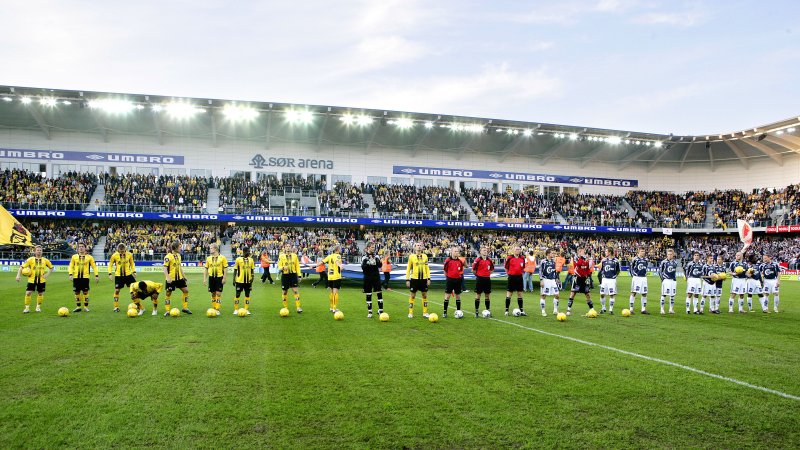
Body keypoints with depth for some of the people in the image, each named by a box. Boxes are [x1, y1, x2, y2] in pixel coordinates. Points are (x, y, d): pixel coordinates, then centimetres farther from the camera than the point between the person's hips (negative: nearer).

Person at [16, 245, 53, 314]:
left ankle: (38, 307, 25)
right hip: (32, 280, -1)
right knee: (28, 293, -8)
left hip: (41, 280, 1)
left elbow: (51, 268, 15)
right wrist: (18, 275, -12)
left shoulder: (45, 260, 4)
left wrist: (47, 275, 1)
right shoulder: (30, 259, -2)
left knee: (40, 294, 7)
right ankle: (27, 308, 6)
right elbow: (22, 267, -2)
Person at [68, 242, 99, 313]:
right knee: (77, 292, 6)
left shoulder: (89, 257, 3)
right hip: (76, 277, 2)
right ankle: (78, 307, 17)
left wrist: (96, 275, -1)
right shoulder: (74, 256, 7)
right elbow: (71, 266, 9)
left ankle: (86, 307, 10)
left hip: (85, 277, -2)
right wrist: (70, 274, -5)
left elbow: (94, 266, 5)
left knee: (85, 292, -1)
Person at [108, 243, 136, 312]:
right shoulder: (114, 255, -8)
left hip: (128, 274, 1)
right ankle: (116, 307, 13)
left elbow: (132, 263, 10)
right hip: (118, 275, -1)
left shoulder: (129, 255, -4)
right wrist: (110, 273, -4)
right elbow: (110, 264, 4)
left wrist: (134, 271, 1)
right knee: (117, 290, 1)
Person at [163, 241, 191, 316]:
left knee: (186, 290, 5)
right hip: (171, 279, -7)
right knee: (168, 293, 2)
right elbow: (165, 268, -17)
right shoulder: (168, 256, -14)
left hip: (179, 277, 7)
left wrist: (184, 276, 18)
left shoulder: (178, 255, 9)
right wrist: (167, 277, -26)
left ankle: (185, 308, 16)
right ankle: (167, 311, 12)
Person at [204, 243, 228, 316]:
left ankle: (217, 310, -1)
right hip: (211, 277, 4)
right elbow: (206, 269, 12)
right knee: (213, 294, 8)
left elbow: (225, 268, -4)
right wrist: (204, 279, 5)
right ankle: (214, 309, 18)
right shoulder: (208, 258, 8)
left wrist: (224, 278, -9)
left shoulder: (222, 257, -3)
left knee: (218, 294, -5)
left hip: (219, 277, -4)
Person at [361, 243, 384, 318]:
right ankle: (369, 312, 11)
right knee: (368, 295, 3)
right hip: (368, 278, -2)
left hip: (376, 277, 2)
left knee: (379, 293, -5)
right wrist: (369, 263, -27)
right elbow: (363, 267, -13)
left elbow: (380, 265, -4)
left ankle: (380, 310, 1)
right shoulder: (364, 257, -2)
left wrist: (377, 261, -24)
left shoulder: (376, 256, 7)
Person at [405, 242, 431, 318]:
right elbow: (408, 268, 1)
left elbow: (427, 268, 10)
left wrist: (429, 278, 3)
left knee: (425, 295, 6)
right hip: (414, 278, -2)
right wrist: (407, 279, -4)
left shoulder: (425, 256, 7)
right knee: (412, 295, 2)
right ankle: (410, 313, 10)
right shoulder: (411, 256, -1)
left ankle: (425, 313, 15)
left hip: (423, 278, 3)